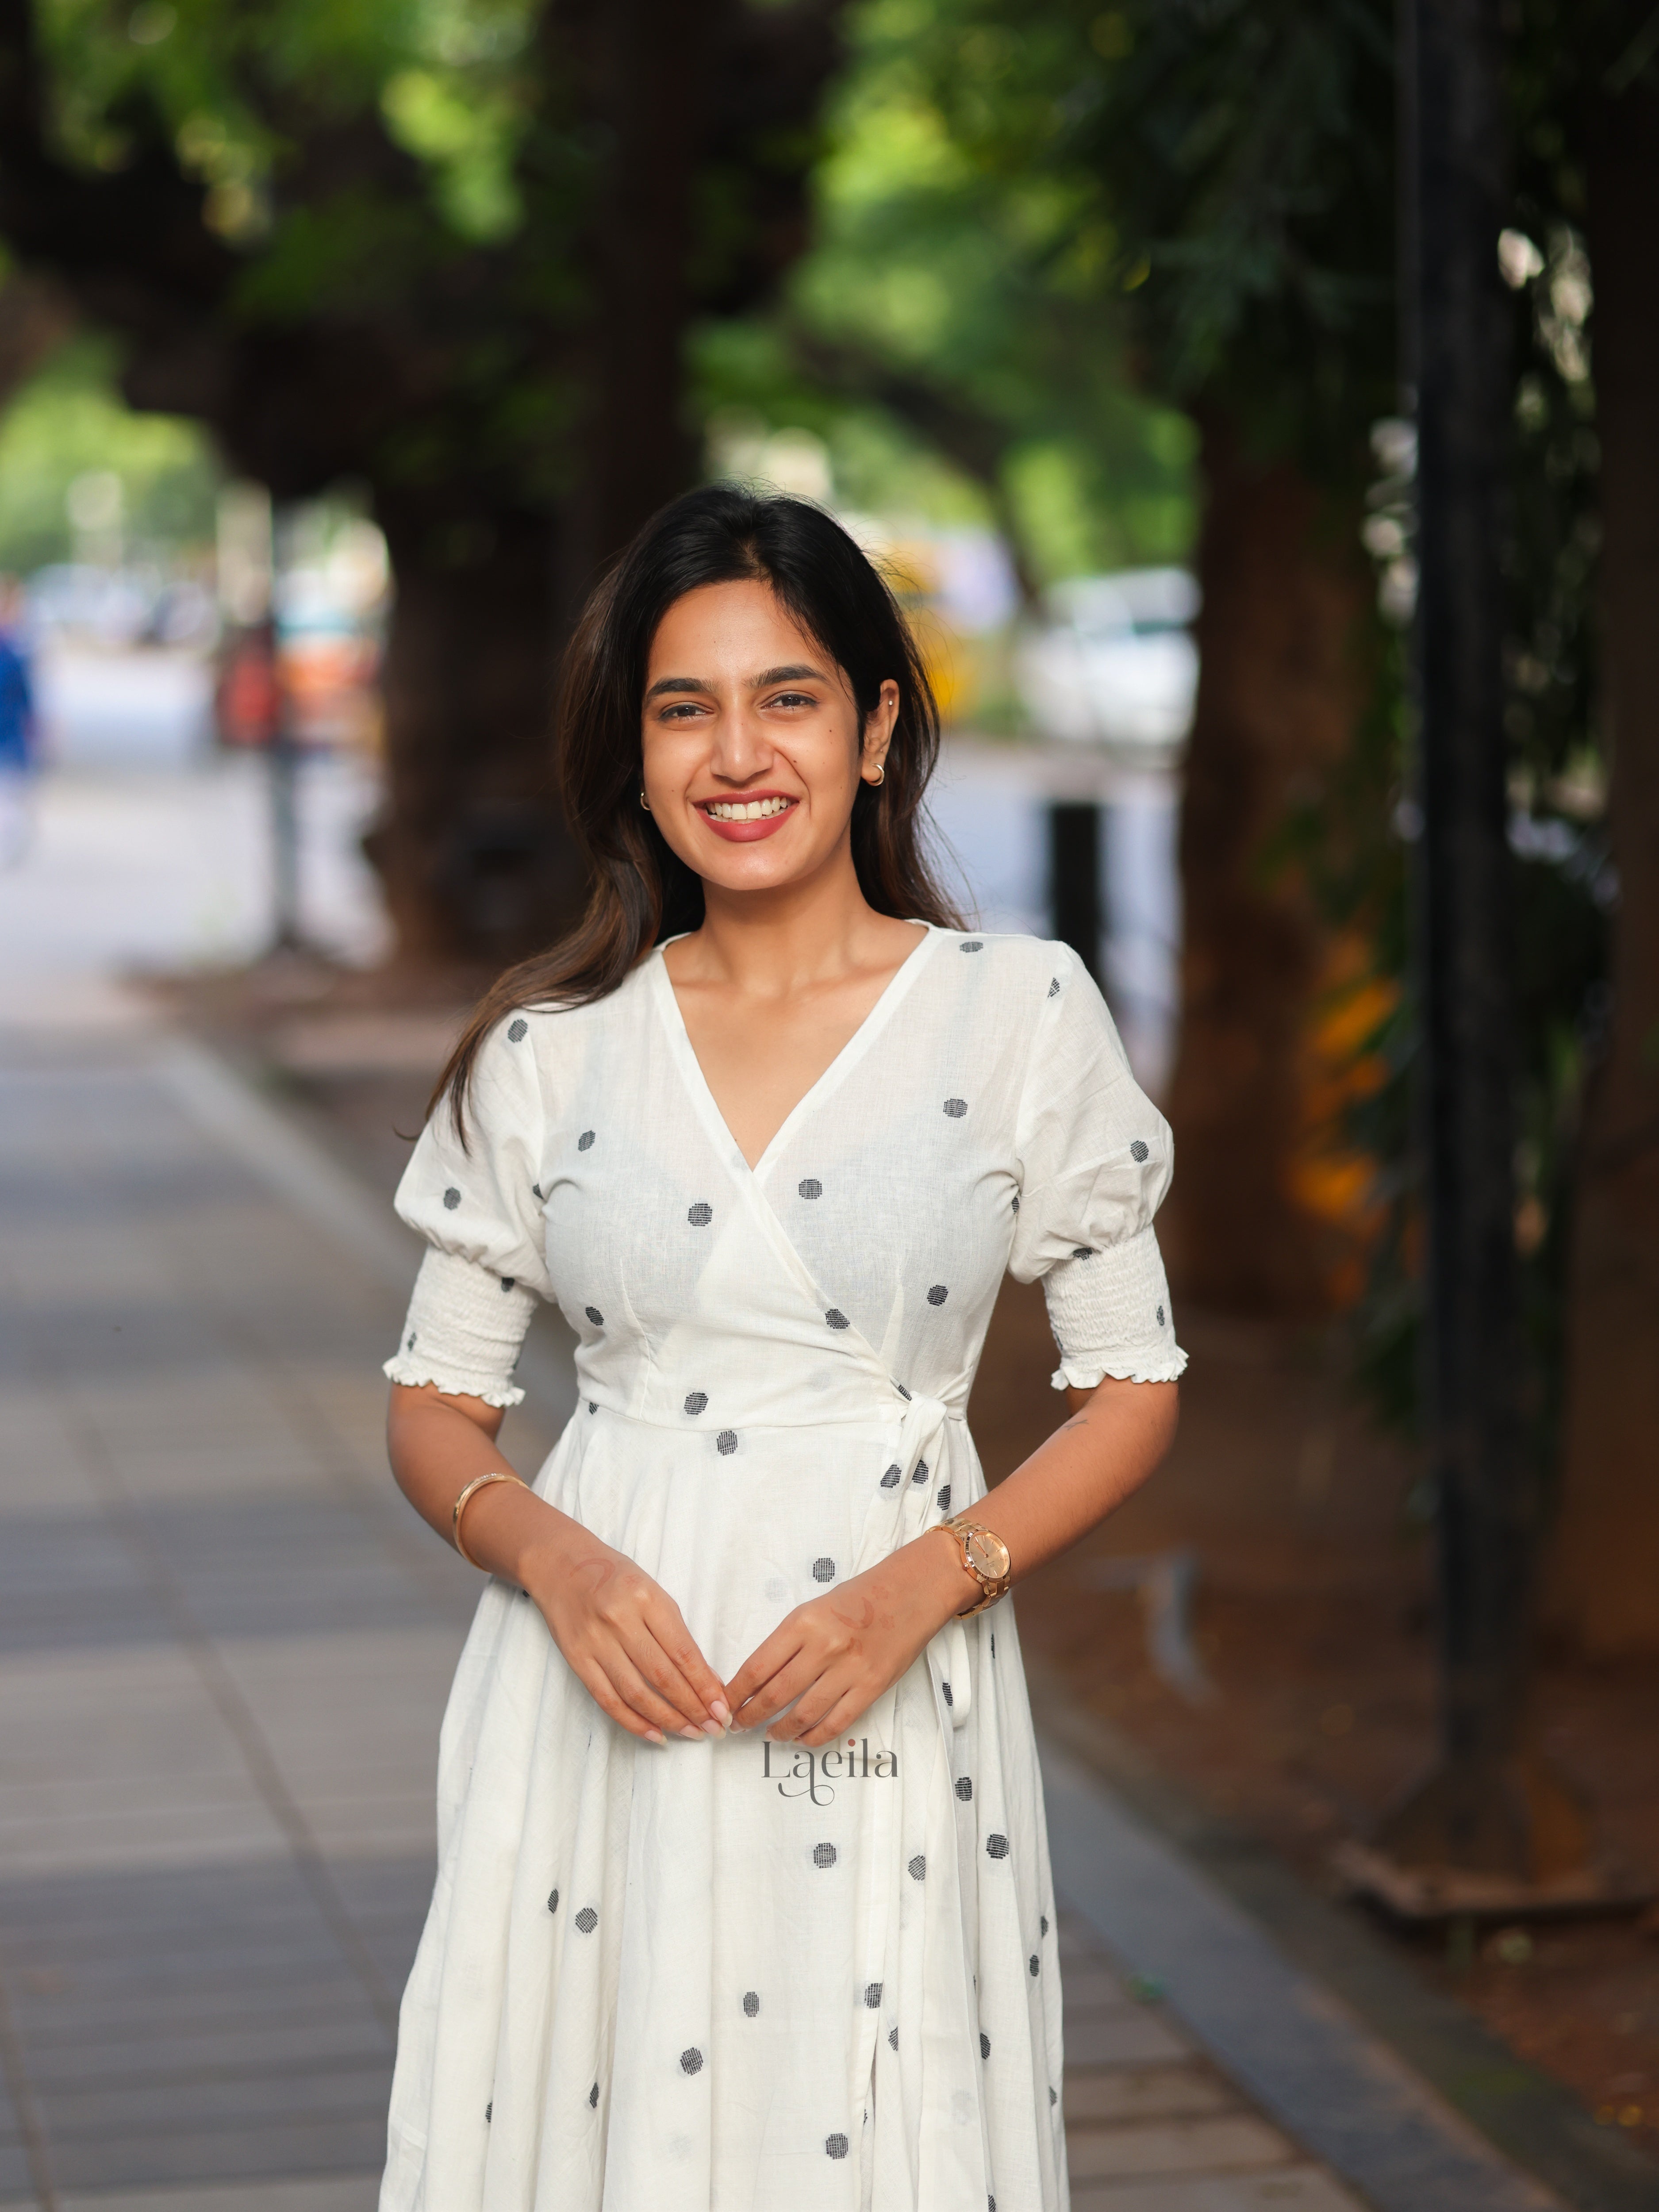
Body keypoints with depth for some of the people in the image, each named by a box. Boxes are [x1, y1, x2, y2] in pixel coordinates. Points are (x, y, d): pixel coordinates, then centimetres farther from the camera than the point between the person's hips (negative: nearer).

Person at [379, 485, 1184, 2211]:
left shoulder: (1021, 1012, -1)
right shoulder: (548, 1053, 5)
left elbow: (1133, 1391, 2)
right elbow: (434, 1406, 9)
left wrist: (920, 1587, -12)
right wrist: (552, 1556, -12)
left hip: (890, 1710, -1)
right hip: (600, 1698, 2)